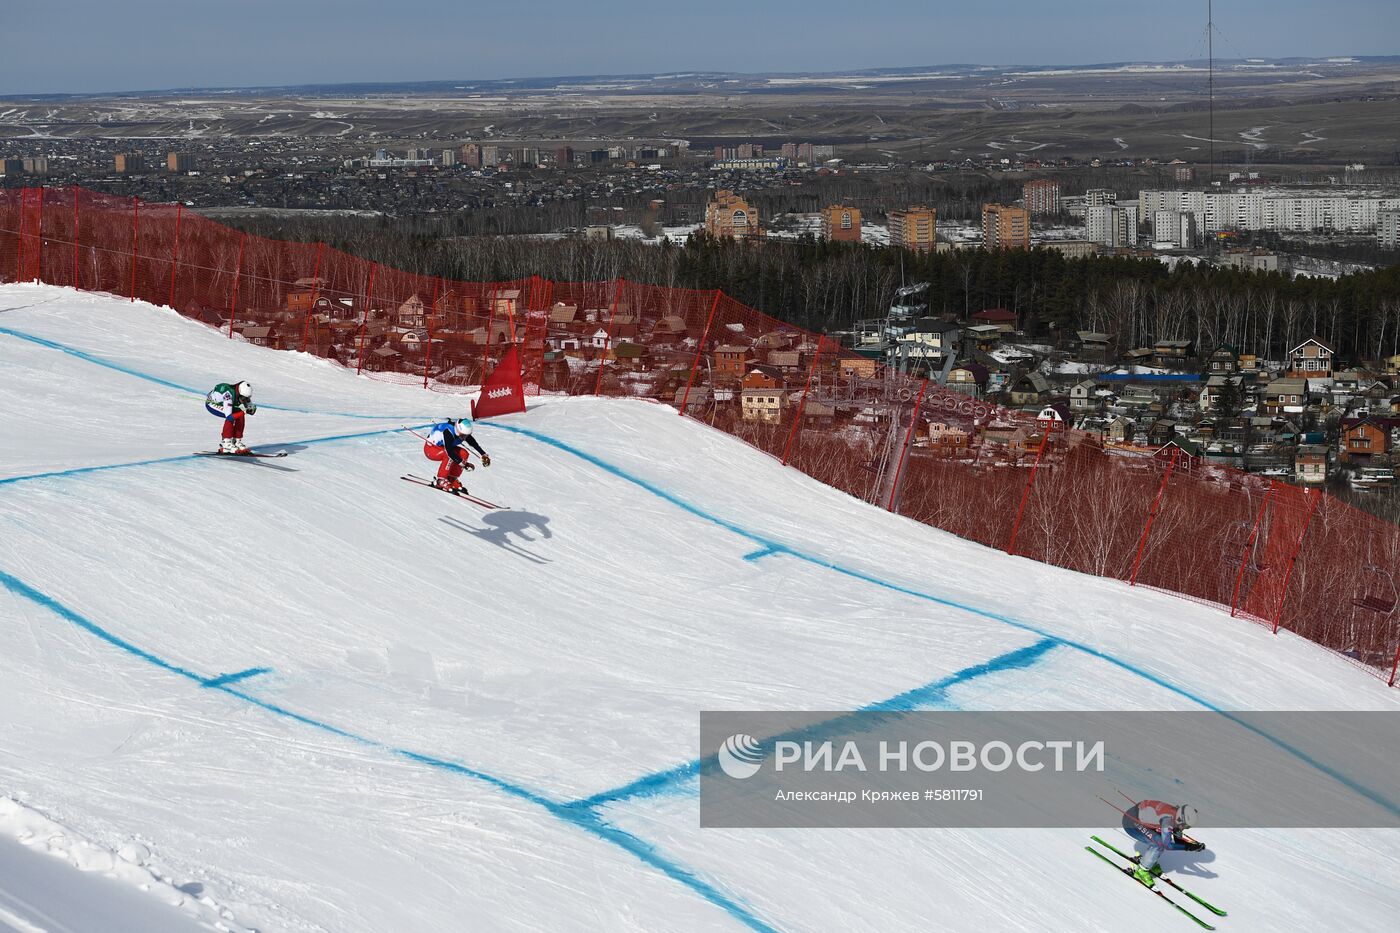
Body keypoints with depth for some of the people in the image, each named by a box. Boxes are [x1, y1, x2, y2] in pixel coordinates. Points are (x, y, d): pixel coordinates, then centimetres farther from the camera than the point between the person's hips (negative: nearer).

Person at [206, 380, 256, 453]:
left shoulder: (244, 395, -19)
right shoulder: (229, 395, -40)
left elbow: (252, 411, -9)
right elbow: (229, 416, -42)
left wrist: (251, 408, -32)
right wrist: (244, 412, -41)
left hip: (220, 402, 7)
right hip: (211, 403, -7)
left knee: (240, 416, -9)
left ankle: (236, 441, 2)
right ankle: (225, 444, -19)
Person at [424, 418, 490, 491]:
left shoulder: (464, 433, -15)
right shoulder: (448, 432, -37)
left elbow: (474, 444, -7)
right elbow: (449, 451, -43)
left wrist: (483, 455, -18)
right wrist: (463, 463, -45)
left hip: (441, 447, 8)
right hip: (430, 448, -8)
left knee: (464, 454, -12)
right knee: (449, 455, -34)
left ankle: (451, 479, -2)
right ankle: (440, 481, -24)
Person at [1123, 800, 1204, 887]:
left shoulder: (1176, 812, -6)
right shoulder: (1168, 819, -32)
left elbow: (1177, 837, 4)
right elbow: (1167, 845, -32)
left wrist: (1195, 844, -10)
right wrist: (1188, 847, -32)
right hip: (1130, 823, -9)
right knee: (1159, 844, -18)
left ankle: (1143, 859, 22)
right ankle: (1141, 871, -2)